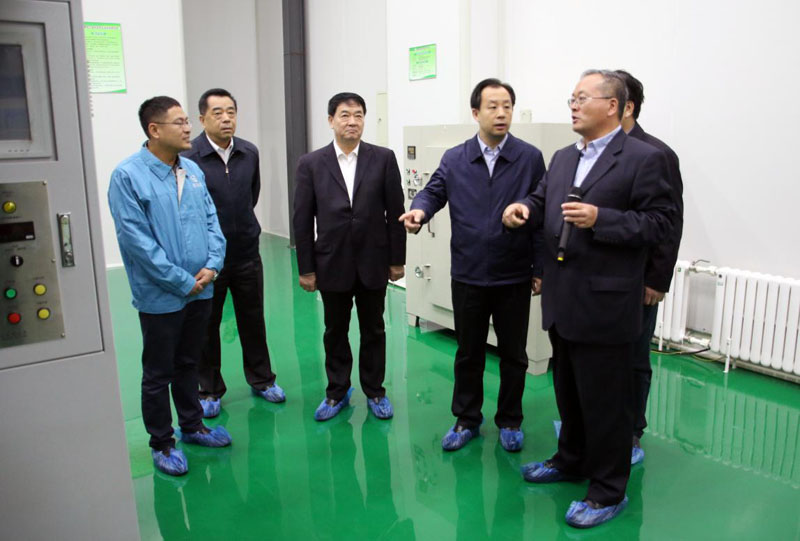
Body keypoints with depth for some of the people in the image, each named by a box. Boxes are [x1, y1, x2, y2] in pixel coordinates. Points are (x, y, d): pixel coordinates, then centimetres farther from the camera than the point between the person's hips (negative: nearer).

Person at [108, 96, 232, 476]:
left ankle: (192, 426, 38)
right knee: (158, 374, 9)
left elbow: (212, 220, 8)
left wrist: (212, 266, -7)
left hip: (200, 290, 6)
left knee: (188, 364, 21)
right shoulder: (128, 176, -13)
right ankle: (162, 444, 25)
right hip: (160, 297, -6)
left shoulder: (192, 170, 5)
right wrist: (182, 282, -16)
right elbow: (136, 239, -17)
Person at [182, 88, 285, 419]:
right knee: (207, 326, 11)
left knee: (253, 320, 15)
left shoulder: (250, 153, 0)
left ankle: (261, 380, 33)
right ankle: (210, 390, 28)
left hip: (246, 253, 4)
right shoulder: (189, 158, -16)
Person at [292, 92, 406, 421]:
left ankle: (374, 391, 29)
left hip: (373, 262, 0)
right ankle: (337, 392, 30)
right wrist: (305, 268, -2)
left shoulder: (383, 158, -2)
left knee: (373, 330, 13)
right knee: (335, 332, 13)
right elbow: (302, 219, -1)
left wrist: (397, 259, -1)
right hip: (332, 263, 0)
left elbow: (395, 211, 0)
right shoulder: (311, 163, -2)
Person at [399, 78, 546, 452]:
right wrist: (420, 210, -22)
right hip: (467, 275, 2)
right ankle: (466, 419, 31)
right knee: (468, 353, 14)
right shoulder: (454, 159, 4)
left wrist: (540, 268, -4)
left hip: (514, 277, -1)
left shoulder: (531, 158, -3)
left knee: (513, 354, 12)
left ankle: (509, 421, 31)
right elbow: (433, 192, 4)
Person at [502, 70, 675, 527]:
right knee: (569, 391, 22)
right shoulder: (563, 158, 13)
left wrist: (600, 219, -22)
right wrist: (524, 208, -2)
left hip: (604, 305, -7)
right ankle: (572, 460, 43)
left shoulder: (643, 158, -9)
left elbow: (661, 222, -12)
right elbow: (542, 201, 20)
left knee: (605, 400, 5)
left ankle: (608, 491, 23)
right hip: (562, 301, 7)